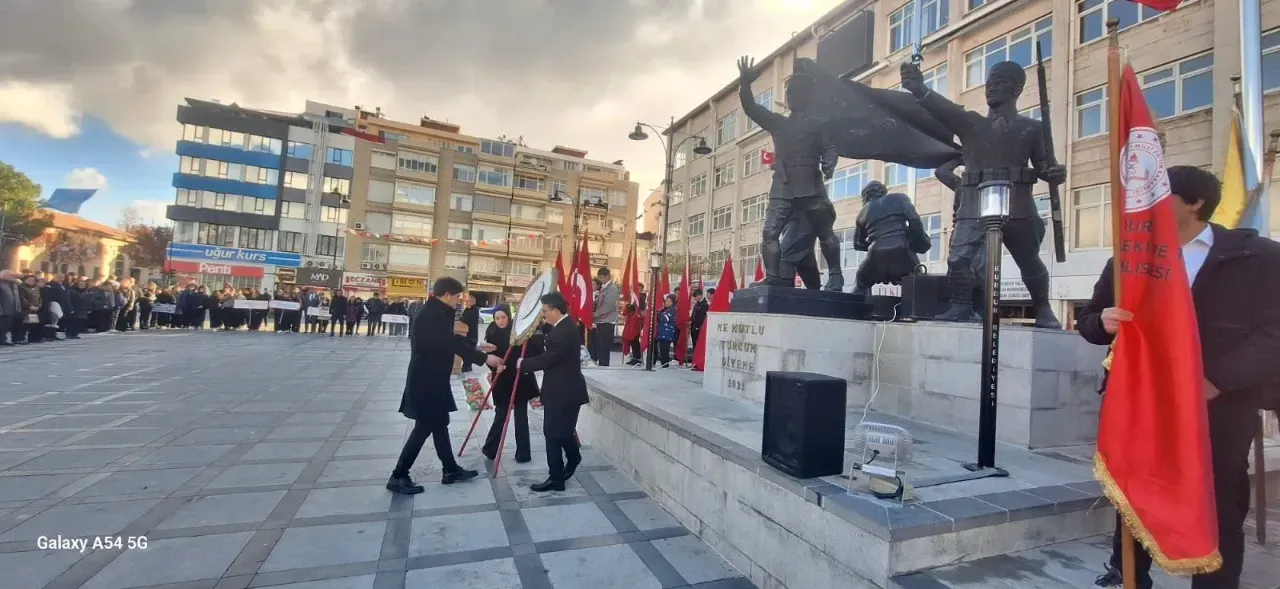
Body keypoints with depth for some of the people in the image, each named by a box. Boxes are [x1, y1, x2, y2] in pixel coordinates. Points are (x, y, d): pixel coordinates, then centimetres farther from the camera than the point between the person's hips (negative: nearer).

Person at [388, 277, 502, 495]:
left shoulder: (435, 312, 9)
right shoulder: (433, 315, -22)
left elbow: (451, 339, 18)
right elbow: (452, 344, -24)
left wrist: (477, 345, 18)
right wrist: (484, 358, -20)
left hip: (431, 380, 10)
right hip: (426, 383, -10)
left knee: (439, 425, 16)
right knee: (423, 429, 0)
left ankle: (451, 470, 27)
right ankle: (398, 477, 13)